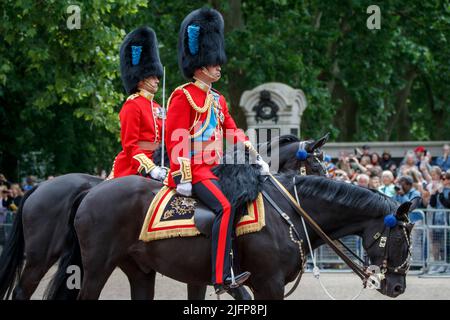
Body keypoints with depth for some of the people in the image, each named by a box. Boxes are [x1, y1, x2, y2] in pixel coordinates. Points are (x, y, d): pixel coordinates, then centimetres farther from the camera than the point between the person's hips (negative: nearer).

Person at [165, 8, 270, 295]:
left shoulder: (217, 100, 18)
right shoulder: (184, 96, -8)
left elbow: (233, 132, 20)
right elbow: (176, 139, -14)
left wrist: (256, 157, 10)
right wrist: (183, 177, -19)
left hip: (215, 168, 10)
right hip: (194, 170, -10)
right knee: (225, 207, -26)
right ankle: (222, 277, -33)